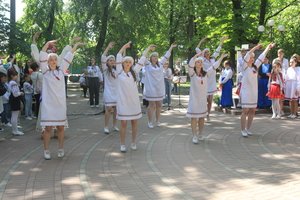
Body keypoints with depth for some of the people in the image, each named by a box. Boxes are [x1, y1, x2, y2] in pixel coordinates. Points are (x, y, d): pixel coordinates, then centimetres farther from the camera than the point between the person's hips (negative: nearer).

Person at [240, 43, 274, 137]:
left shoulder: (255, 66, 11)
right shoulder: (245, 67, -5)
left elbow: (262, 57, 14)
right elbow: (246, 56, -18)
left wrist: (268, 47, 14)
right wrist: (256, 47, -22)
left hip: (254, 92, 6)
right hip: (246, 91, -6)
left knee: (252, 111, 8)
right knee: (245, 111, -5)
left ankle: (248, 129, 18)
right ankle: (243, 130, 2)